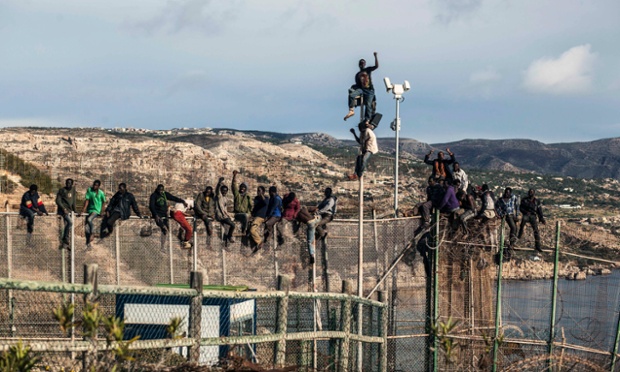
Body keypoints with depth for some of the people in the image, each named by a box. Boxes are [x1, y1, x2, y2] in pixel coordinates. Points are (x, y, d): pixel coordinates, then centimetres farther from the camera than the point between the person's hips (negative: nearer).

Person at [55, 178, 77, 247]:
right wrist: (63, 208, -20)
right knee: (70, 222, -23)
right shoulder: (62, 190, -8)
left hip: (69, 210, 7)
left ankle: (64, 242, 14)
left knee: (67, 225, 8)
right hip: (63, 210, -7)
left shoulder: (73, 190, 11)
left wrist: (74, 210, 16)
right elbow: (58, 200, -11)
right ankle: (66, 238, -15)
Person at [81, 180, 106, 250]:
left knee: (89, 219, -33)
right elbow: (87, 200, -7)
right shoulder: (89, 190, -1)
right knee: (86, 228, -3)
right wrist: (84, 208, -19)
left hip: (96, 210, -3)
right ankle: (88, 244, 6)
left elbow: (103, 202, 8)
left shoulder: (101, 193, -5)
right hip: (89, 210, 3)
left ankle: (92, 233, -11)